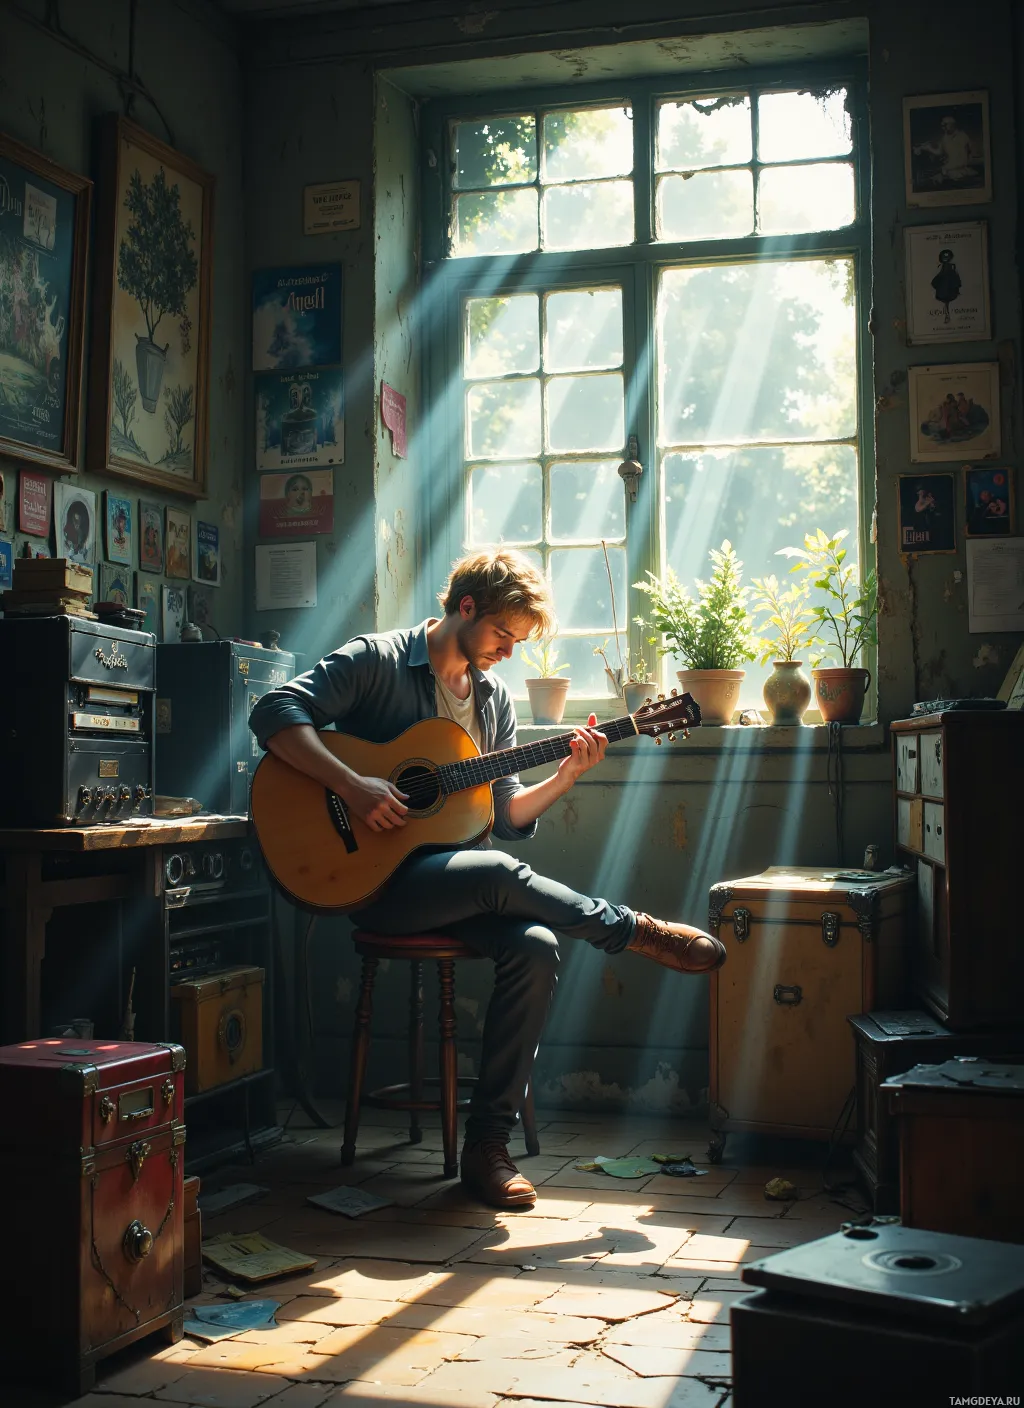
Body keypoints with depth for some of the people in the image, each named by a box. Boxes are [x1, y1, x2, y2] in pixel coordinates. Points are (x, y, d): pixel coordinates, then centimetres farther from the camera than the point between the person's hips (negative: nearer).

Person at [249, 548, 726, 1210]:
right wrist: (354, 787, -27)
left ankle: (488, 1143, -18)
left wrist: (565, 777, -3)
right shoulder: (378, 661, -5)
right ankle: (638, 932, -8)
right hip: (376, 878, -6)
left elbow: (504, 816, 14)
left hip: (455, 882, 6)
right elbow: (275, 713, -18)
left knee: (536, 947, -24)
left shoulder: (493, 697, 15)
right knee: (500, 875, -33)